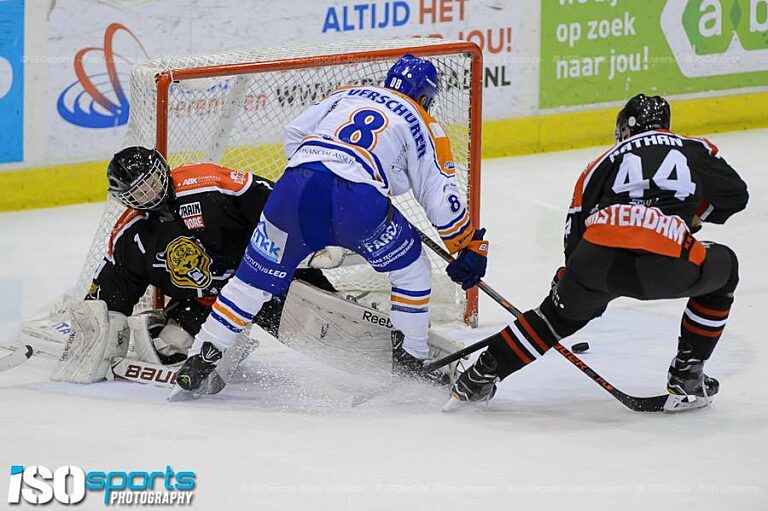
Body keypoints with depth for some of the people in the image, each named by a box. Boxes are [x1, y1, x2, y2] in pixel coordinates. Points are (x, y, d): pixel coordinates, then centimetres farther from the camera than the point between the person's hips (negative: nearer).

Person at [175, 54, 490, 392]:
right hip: (358, 200, -3)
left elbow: (294, 134, 28)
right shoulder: (422, 126, 20)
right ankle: (408, 360, 19)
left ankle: (201, 359, 13)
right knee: (410, 269, 21)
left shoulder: (347, 95, 31)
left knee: (257, 275, 15)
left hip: (295, 187, 3)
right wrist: (470, 247, 20)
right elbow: (440, 194, 13)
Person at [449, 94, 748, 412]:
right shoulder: (695, 150, 26)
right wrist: (695, 215, 44)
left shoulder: (605, 162, 30)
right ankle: (687, 375, 26)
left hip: (599, 258, 3)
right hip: (666, 265, -3)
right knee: (723, 269, 29)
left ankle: (482, 374, 31)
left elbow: (576, 229, 27)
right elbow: (735, 195, 27)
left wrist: (565, 279, 40)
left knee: (561, 312, 31)